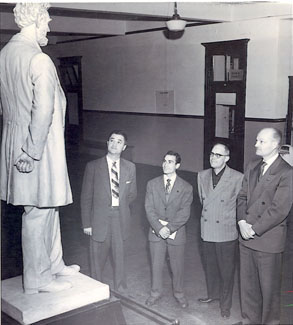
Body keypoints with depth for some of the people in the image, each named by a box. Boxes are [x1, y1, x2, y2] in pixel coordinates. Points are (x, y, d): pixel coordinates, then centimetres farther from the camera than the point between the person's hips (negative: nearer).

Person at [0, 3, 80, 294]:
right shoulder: (39, 60, -18)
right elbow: (43, 112, -23)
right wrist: (31, 152, -16)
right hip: (39, 145, -9)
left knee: (47, 207, 19)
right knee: (38, 211, 3)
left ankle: (53, 263, 34)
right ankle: (37, 278, 17)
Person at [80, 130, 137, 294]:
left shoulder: (130, 167, 4)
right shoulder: (93, 166, -5)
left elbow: (132, 194, 15)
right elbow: (86, 197, -3)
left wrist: (120, 206, 4)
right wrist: (86, 223, -5)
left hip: (120, 218, 2)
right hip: (100, 218, -2)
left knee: (120, 256, 12)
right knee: (98, 257, 8)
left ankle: (122, 291, 28)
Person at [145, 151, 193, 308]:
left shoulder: (186, 187, -3)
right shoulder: (152, 184, 1)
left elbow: (184, 213, -10)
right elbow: (149, 209, -5)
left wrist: (169, 228, -20)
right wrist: (159, 228, -17)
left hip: (176, 233, -1)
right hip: (156, 232, 1)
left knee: (178, 266, 10)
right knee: (156, 264, 12)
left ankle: (179, 293, 31)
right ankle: (156, 292, 31)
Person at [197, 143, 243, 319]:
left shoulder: (237, 178, -14)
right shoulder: (202, 175, 3)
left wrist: (239, 224, 1)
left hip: (226, 233, -5)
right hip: (207, 231, 5)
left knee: (226, 270, 7)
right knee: (210, 266, 19)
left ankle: (226, 304, 25)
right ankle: (213, 294, 41)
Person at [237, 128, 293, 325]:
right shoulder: (252, 168, 10)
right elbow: (243, 197, 10)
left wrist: (254, 229, -16)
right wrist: (242, 222, -6)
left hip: (268, 240, -6)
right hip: (247, 238, 6)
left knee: (269, 288, 7)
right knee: (248, 285, 16)